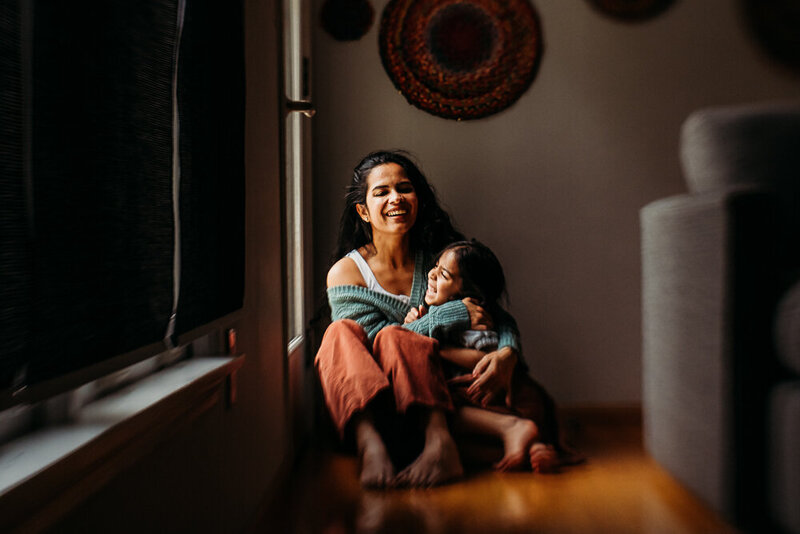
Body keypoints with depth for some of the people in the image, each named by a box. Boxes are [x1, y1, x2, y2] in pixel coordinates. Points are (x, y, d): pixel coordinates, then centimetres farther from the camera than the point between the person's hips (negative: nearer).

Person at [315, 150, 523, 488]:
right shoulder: (345, 273, 0)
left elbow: (499, 319, 6)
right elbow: (371, 343, -10)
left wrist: (507, 353, -19)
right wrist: (453, 316, -15)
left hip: (429, 397, 0)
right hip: (362, 404, 0)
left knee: (393, 337, -27)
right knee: (341, 332, -26)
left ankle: (439, 441, -50)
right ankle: (370, 444, -50)